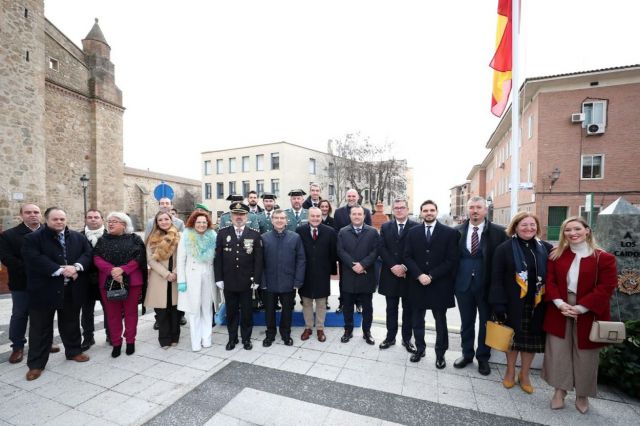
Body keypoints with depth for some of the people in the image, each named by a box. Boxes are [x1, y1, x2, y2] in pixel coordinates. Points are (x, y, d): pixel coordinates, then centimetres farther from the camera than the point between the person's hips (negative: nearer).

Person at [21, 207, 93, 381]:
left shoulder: (78, 237, 6)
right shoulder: (32, 238, -4)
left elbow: (88, 254, -1)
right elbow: (34, 260, -16)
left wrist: (76, 267, -19)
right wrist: (60, 270, -23)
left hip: (72, 290, 3)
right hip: (44, 290, -3)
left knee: (71, 323, 17)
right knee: (41, 327, 7)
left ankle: (74, 351, 33)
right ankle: (36, 363, 20)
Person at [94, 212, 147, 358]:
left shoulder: (134, 239, 1)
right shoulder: (102, 240, 9)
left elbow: (138, 258, -7)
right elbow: (97, 258, -3)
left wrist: (122, 269, -20)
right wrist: (112, 270, -19)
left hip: (131, 281, -2)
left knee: (130, 312, 8)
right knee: (112, 313, 9)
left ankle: (130, 341, 21)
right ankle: (116, 343, 22)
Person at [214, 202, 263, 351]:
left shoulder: (255, 235, -3)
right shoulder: (222, 233, 1)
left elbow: (258, 260, -4)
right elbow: (218, 258, 1)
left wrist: (256, 280, -8)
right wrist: (219, 278, -3)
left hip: (246, 282, -1)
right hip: (228, 282, 1)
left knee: (246, 312, 12)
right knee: (231, 312, 14)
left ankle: (246, 339, 29)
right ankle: (232, 338, 32)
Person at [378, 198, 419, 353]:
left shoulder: (416, 227, -4)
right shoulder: (385, 227, 5)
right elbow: (382, 249, -3)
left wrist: (405, 267, -16)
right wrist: (393, 266, -14)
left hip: (409, 275, -2)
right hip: (390, 274, 2)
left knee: (408, 309, 12)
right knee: (391, 309, 13)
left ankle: (407, 339, 27)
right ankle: (390, 337, 27)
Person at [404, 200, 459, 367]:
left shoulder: (449, 232, -3)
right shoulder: (413, 232, 4)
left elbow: (451, 260, -9)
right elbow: (408, 257, 0)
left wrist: (431, 276, -15)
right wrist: (419, 275, -15)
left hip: (439, 285, -2)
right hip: (417, 283, 2)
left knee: (440, 321, 13)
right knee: (417, 320, 12)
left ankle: (440, 353, 30)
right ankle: (419, 348, 32)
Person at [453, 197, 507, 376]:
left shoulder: (498, 232, -7)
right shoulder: (457, 231, 0)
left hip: (487, 285, -1)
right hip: (464, 284, 2)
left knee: (486, 323, 14)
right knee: (466, 322, 16)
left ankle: (483, 357, 35)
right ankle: (467, 354, 35)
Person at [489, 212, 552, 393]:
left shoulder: (546, 248, 1)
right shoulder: (504, 249, -9)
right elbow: (497, 279, -10)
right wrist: (499, 304, -14)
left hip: (537, 304, 3)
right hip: (513, 303, -2)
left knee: (531, 339, 13)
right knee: (513, 337, 12)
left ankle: (524, 375, 33)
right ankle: (510, 371, 33)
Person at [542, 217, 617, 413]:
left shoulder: (604, 258, -6)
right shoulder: (556, 255, 3)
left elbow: (606, 288, -10)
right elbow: (550, 281, 1)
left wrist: (580, 308, -17)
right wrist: (560, 303, -14)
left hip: (587, 315, -2)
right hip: (559, 313, 2)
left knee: (585, 356, 11)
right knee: (558, 352, 7)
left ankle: (582, 395, 32)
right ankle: (560, 391, 24)